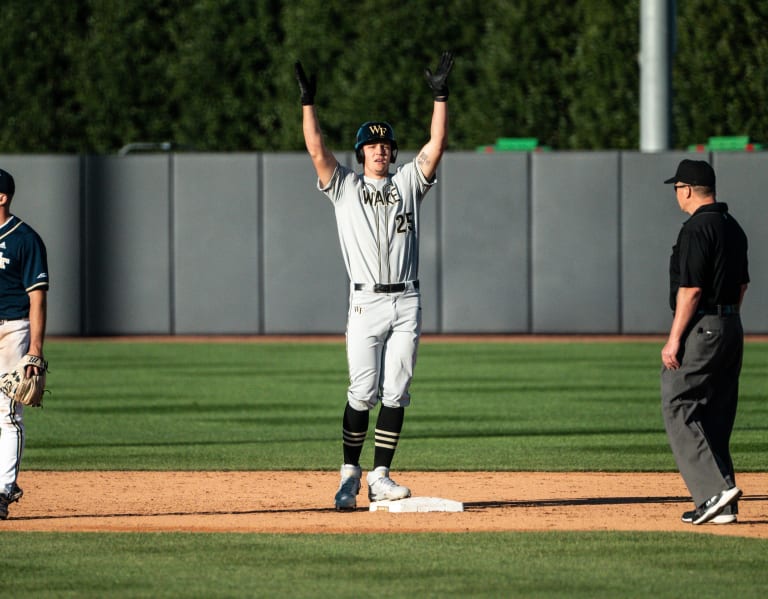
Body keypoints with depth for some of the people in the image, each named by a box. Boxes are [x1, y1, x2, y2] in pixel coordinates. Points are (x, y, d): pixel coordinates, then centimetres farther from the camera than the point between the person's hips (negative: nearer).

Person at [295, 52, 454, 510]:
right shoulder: (345, 186, 10)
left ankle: (380, 477, 4)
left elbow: (437, 145, 2)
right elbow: (316, 149, -3)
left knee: (396, 394, 0)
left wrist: (441, 96, -7)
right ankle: (350, 472, 5)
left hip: (407, 303, 2)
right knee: (363, 394, -6)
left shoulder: (408, 183, 14)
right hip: (366, 303, -2)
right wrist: (308, 101, -13)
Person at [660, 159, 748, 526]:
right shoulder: (733, 227, 14)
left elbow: (691, 289, -19)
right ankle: (723, 506, 9)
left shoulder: (697, 229, -15)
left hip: (701, 328, -9)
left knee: (678, 409, -6)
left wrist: (674, 339, -17)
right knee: (716, 418, 11)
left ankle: (714, 490, -18)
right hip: (731, 327, 9)